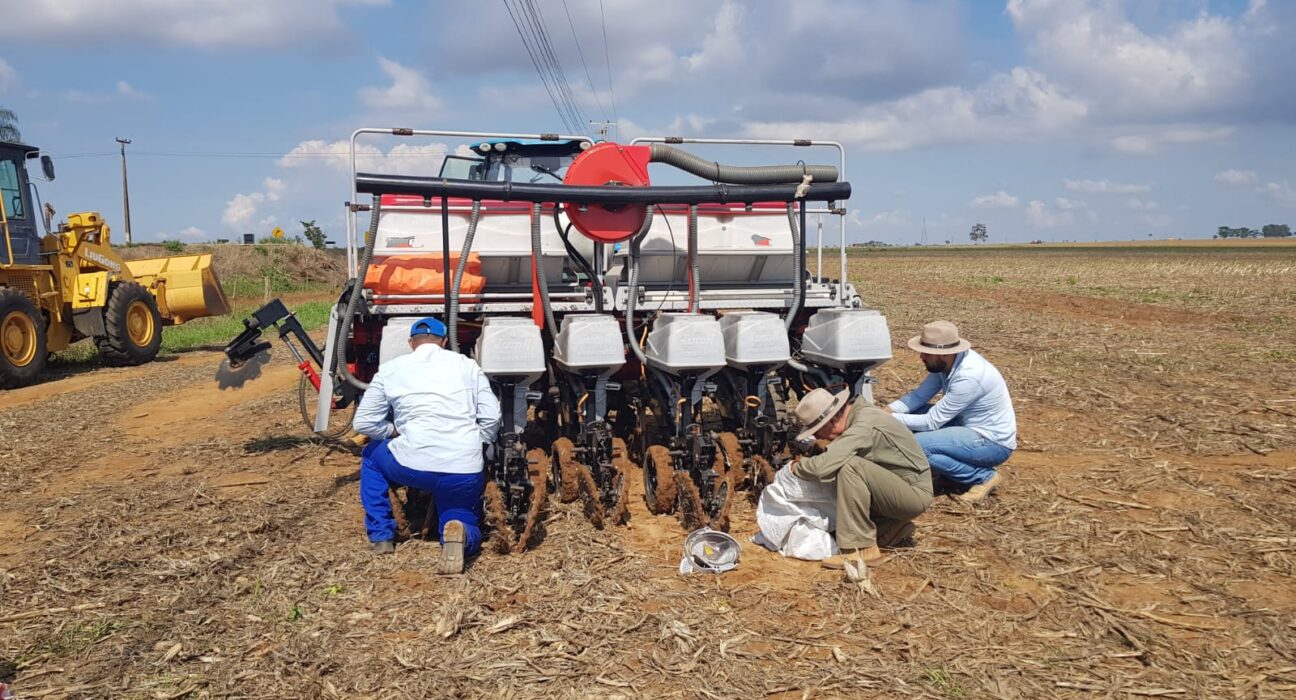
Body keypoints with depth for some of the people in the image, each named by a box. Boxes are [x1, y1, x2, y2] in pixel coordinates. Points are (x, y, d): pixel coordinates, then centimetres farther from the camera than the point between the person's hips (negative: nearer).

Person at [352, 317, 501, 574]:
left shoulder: (390, 369, 9)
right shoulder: (467, 365, 12)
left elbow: (363, 422, 10)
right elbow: (491, 417, 6)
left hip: (413, 466, 0)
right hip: (465, 473, 1)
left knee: (371, 455, 32)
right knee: (467, 529, 21)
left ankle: (380, 536, 26)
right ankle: (460, 533, -17)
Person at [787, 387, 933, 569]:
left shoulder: (865, 425, -26)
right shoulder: (857, 414, 2)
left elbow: (823, 467, -34)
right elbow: (833, 458, 13)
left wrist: (796, 467, -15)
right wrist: (806, 461, -4)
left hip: (914, 492, -10)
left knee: (850, 467, -29)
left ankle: (862, 548, -21)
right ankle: (891, 526, 9)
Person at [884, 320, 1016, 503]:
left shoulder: (969, 376, -30)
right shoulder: (947, 362, -5)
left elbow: (932, 421, -26)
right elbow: (919, 395, 3)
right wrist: (886, 412, -12)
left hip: (993, 442, -9)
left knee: (918, 446, -24)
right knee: (914, 413, 2)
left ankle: (983, 477, -6)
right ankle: (960, 469, 9)